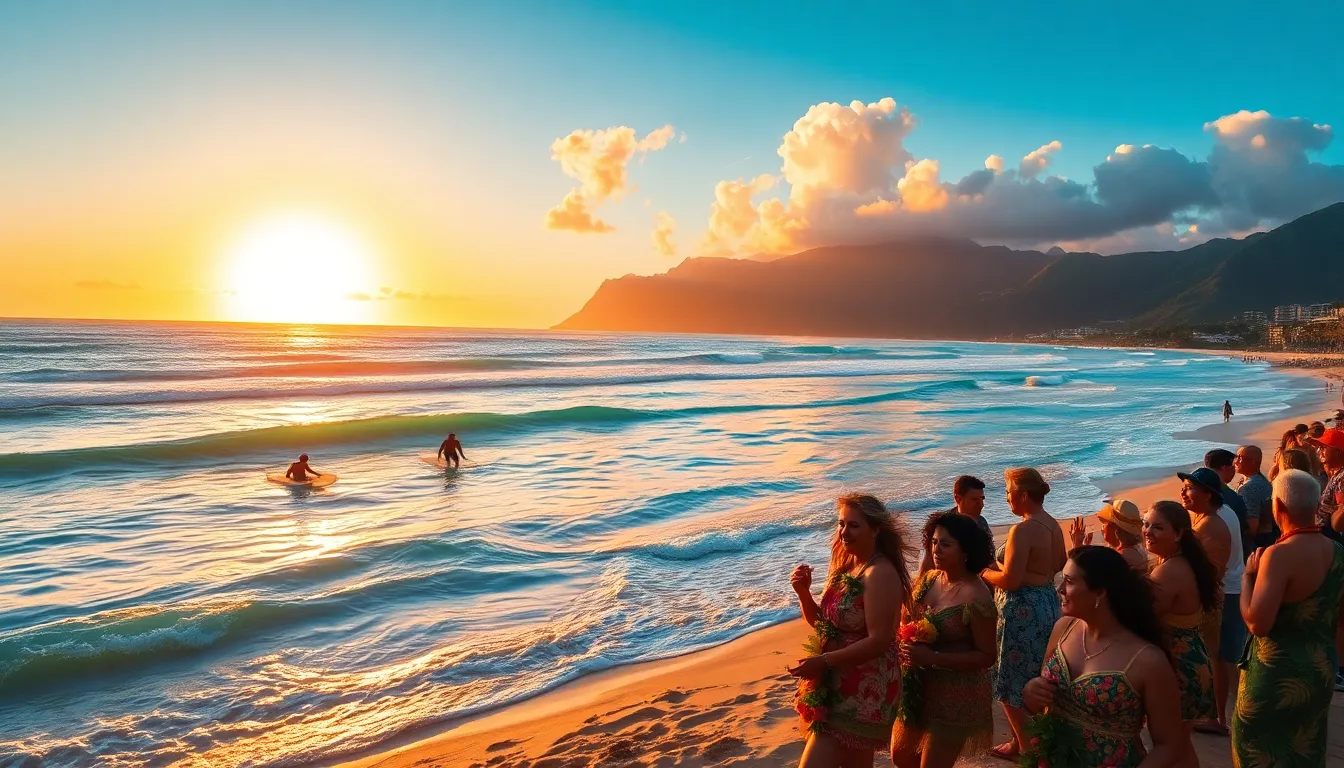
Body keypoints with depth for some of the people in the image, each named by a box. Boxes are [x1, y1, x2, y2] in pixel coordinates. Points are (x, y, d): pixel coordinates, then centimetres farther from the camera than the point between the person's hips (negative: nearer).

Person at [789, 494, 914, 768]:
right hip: (837, 686, 9)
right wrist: (803, 592, -6)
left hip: (864, 693, -9)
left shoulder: (880, 574, -20)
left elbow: (879, 642, -25)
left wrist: (823, 661, -23)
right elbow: (822, 622, 13)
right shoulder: (845, 565, 7)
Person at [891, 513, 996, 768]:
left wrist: (932, 657, -25)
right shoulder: (928, 579, -1)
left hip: (956, 697, -7)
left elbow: (986, 657, -18)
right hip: (918, 688, 7)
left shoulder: (976, 597, -22)